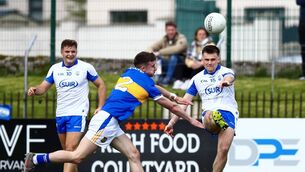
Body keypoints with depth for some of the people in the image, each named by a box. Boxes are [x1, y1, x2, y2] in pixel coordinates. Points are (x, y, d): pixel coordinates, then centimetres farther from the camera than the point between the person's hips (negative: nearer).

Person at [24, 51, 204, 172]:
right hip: (105, 120, -10)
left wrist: (174, 97, 37)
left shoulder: (129, 72, 16)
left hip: (112, 124, 10)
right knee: (77, 156, -11)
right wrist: (191, 120, 14)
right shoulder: (145, 81, -6)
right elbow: (171, 106, 3)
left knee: (134, 155, 3)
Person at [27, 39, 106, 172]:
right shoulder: (55, 69, 6)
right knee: (67, 151, 12)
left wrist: (101, 107, -1)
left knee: (71, 149, -16)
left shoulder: (86, 67, -4)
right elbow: (43, 88, 9)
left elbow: (101, 85, 6)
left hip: (78, 114, -5)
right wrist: (34, 90, -14)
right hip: (60, 115, 5)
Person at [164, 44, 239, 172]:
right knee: (209, 116, -38)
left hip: (228, 112, -2)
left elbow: (229, 77, -22)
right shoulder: (197, 78, 16)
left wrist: (226, 81, -49)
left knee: (224, 149, -19)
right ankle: (216, 123, -70)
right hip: (209, 114, 2)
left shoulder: (225, 72, 5)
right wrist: (172, 122, 9)